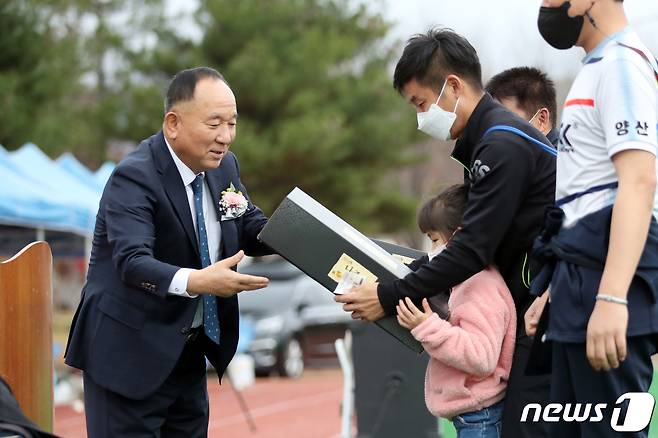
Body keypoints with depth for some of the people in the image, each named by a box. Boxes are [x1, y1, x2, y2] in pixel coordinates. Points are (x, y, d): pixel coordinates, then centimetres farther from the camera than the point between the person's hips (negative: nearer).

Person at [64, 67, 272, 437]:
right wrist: (196, 281, -50)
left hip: (188, 351, 8)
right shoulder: (135, 178, -20)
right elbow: (132, 262, -32)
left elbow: (250, 228, 12)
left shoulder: (224, 167, 3)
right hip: (130, 355, -7)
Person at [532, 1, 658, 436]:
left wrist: (611, 298, -31)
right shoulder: (599, 68, 20)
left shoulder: (621, 63, -10)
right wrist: (557, 287, 28)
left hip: (606, 274, -11)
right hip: (582, 277, 11)